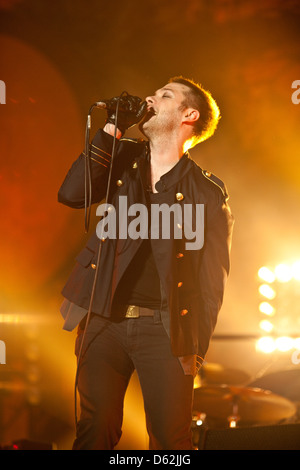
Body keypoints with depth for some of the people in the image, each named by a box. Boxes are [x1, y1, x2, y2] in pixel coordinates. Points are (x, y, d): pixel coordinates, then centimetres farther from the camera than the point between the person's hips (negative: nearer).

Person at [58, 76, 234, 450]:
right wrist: (112, 128, -4)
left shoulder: (208, 194, 2)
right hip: (105, 321, 3)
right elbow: (71, 194, -5)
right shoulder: (124, 159, 12)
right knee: (94, 435, 5)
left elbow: (212, 282, 2)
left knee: (171, 440, -1)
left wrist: (196, 349, -5)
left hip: (164, 328, -2)